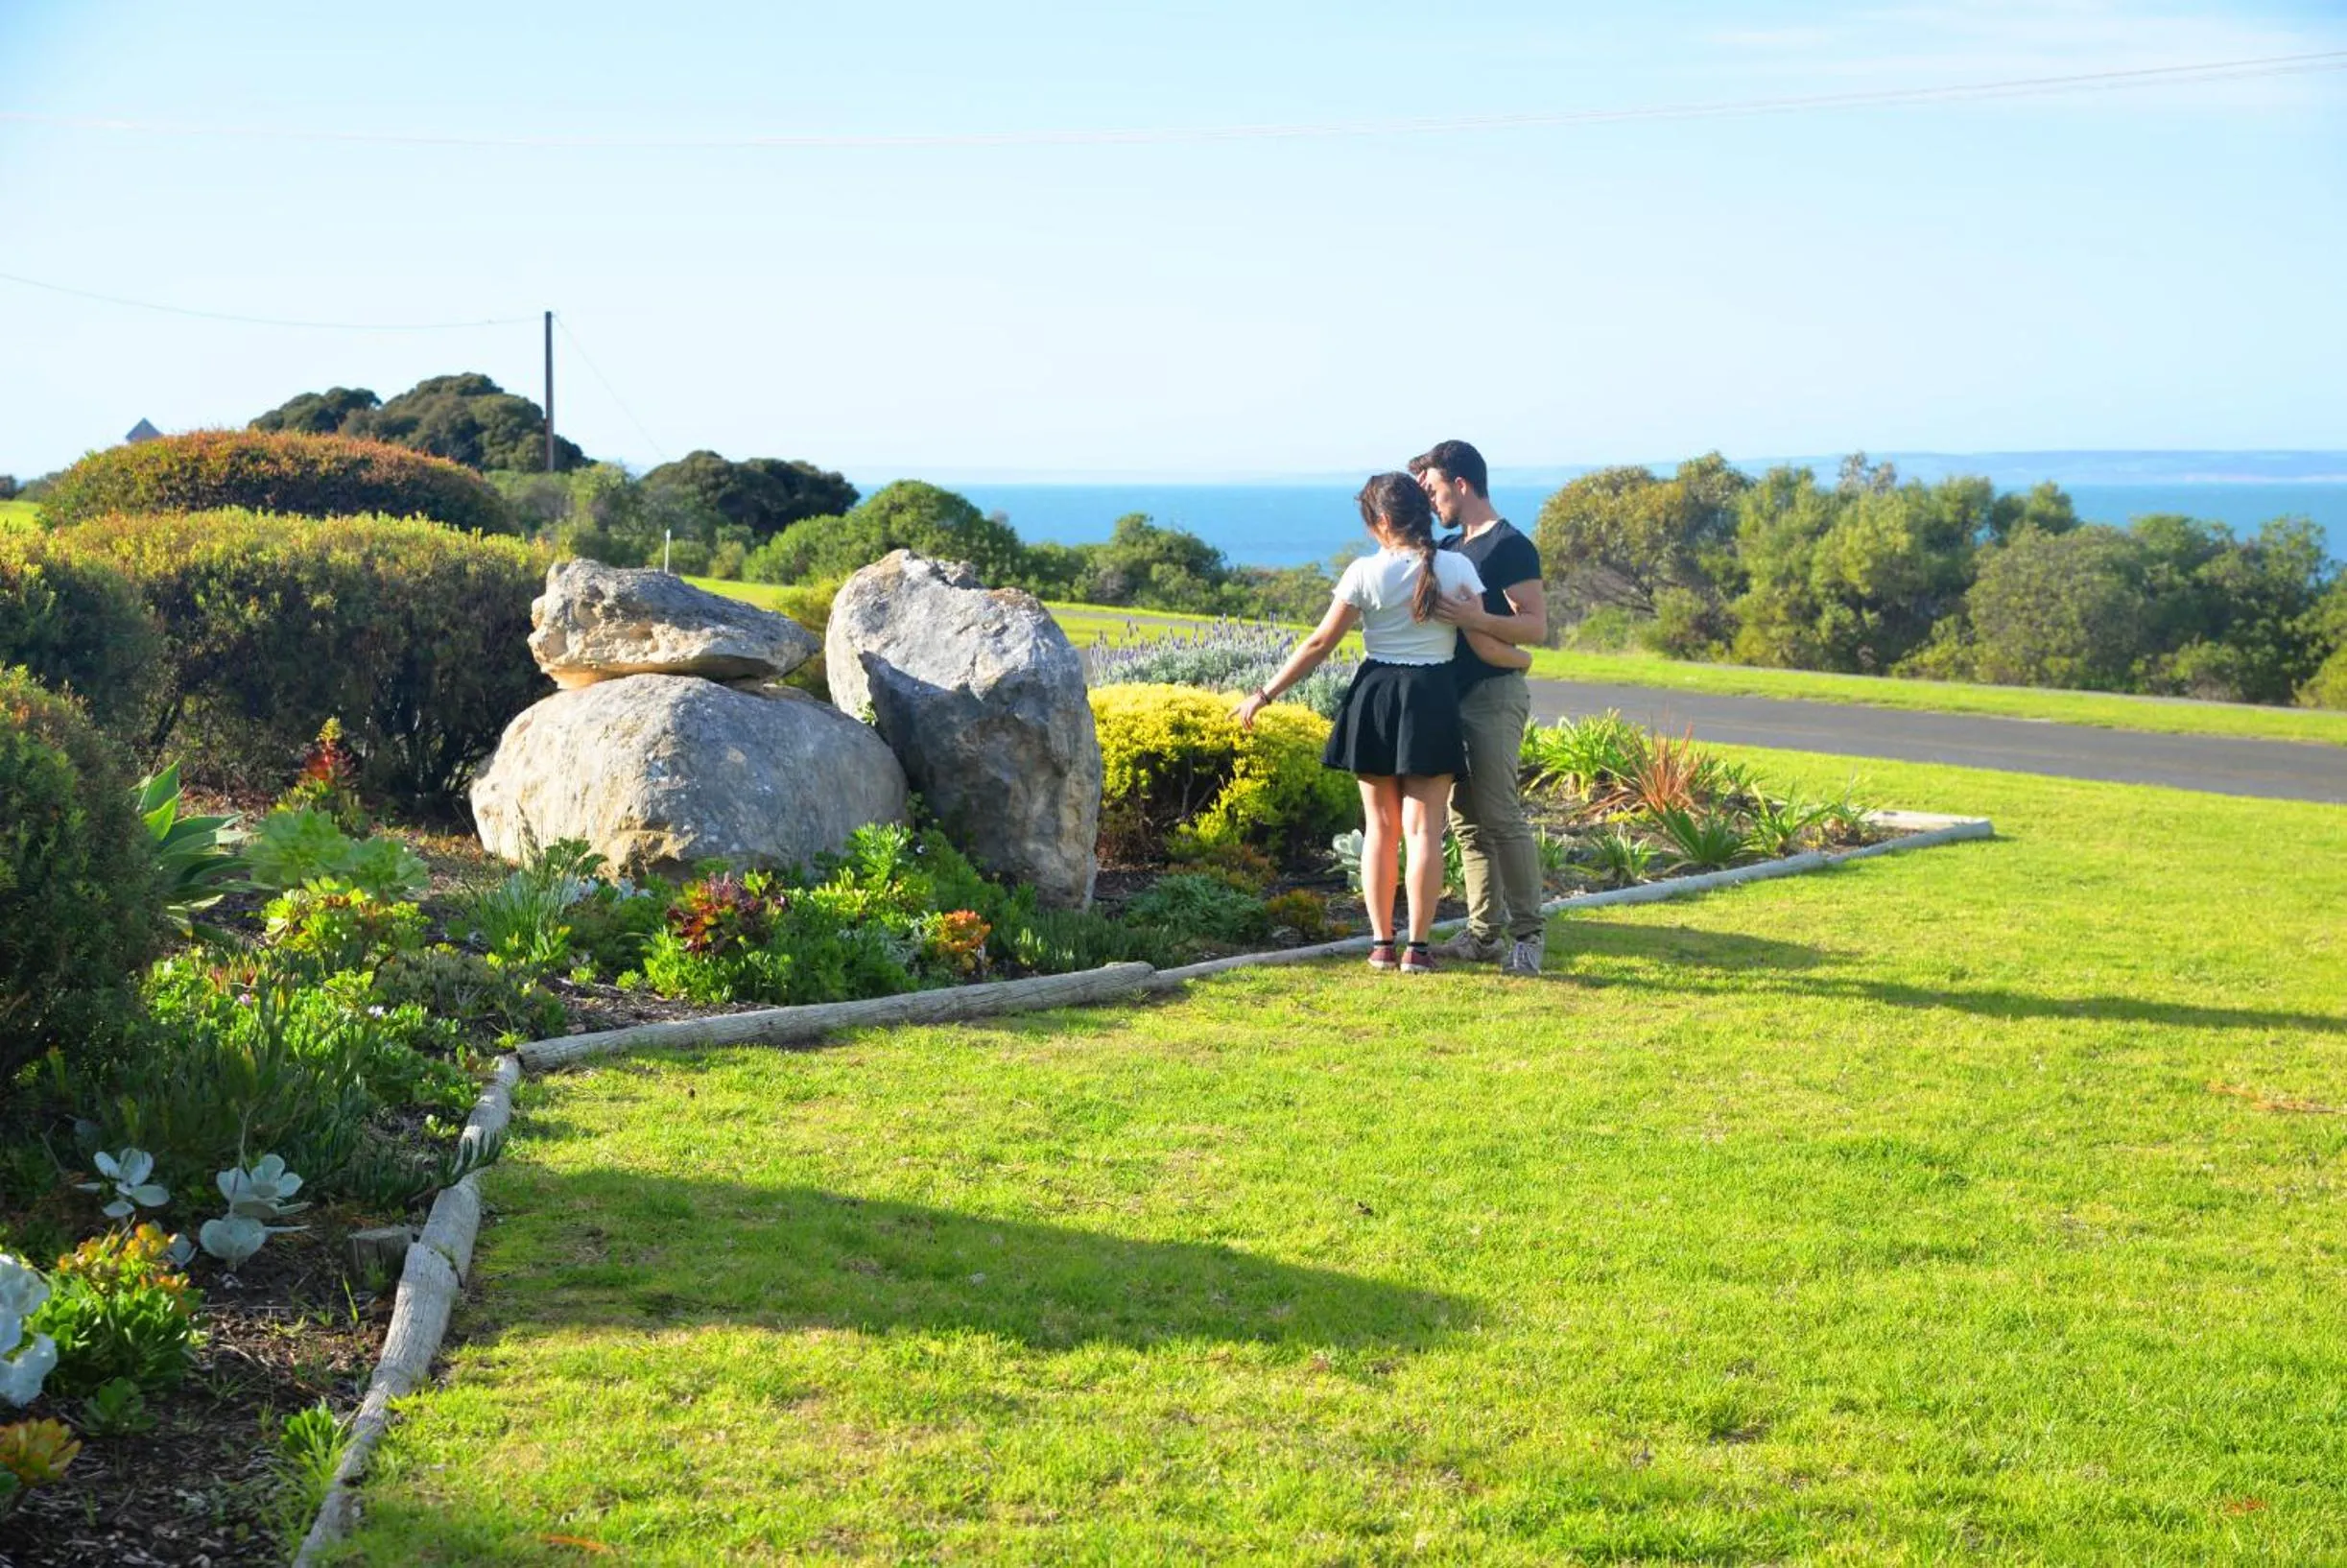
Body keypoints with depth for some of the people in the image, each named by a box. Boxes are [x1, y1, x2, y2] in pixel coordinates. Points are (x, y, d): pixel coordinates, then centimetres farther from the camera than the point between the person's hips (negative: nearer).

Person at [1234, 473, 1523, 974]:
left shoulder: (1365, 573, -7)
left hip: (1375, 697, 0)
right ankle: (1417, 948, 1)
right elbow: (1487, 646, -3)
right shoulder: (1456, 568, -5)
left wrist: (1265, 694, 4)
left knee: (1380, 825, 10)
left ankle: (1381, 944, 11)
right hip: (1433, 699, 0)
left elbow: (1319, 645, -5)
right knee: (1423, 828, 2)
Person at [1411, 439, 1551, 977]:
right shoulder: (1451, 549, 16)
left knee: (1500, 816, -10)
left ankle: (1529, 933, -5)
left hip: (1495, 695, -9)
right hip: (1454, 692, 9)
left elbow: (1536, 626, -17)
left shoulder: (1510, 546, -10)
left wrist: (1477, 618, -29)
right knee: (1465, 817, 8)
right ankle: (1485, 931, 12)